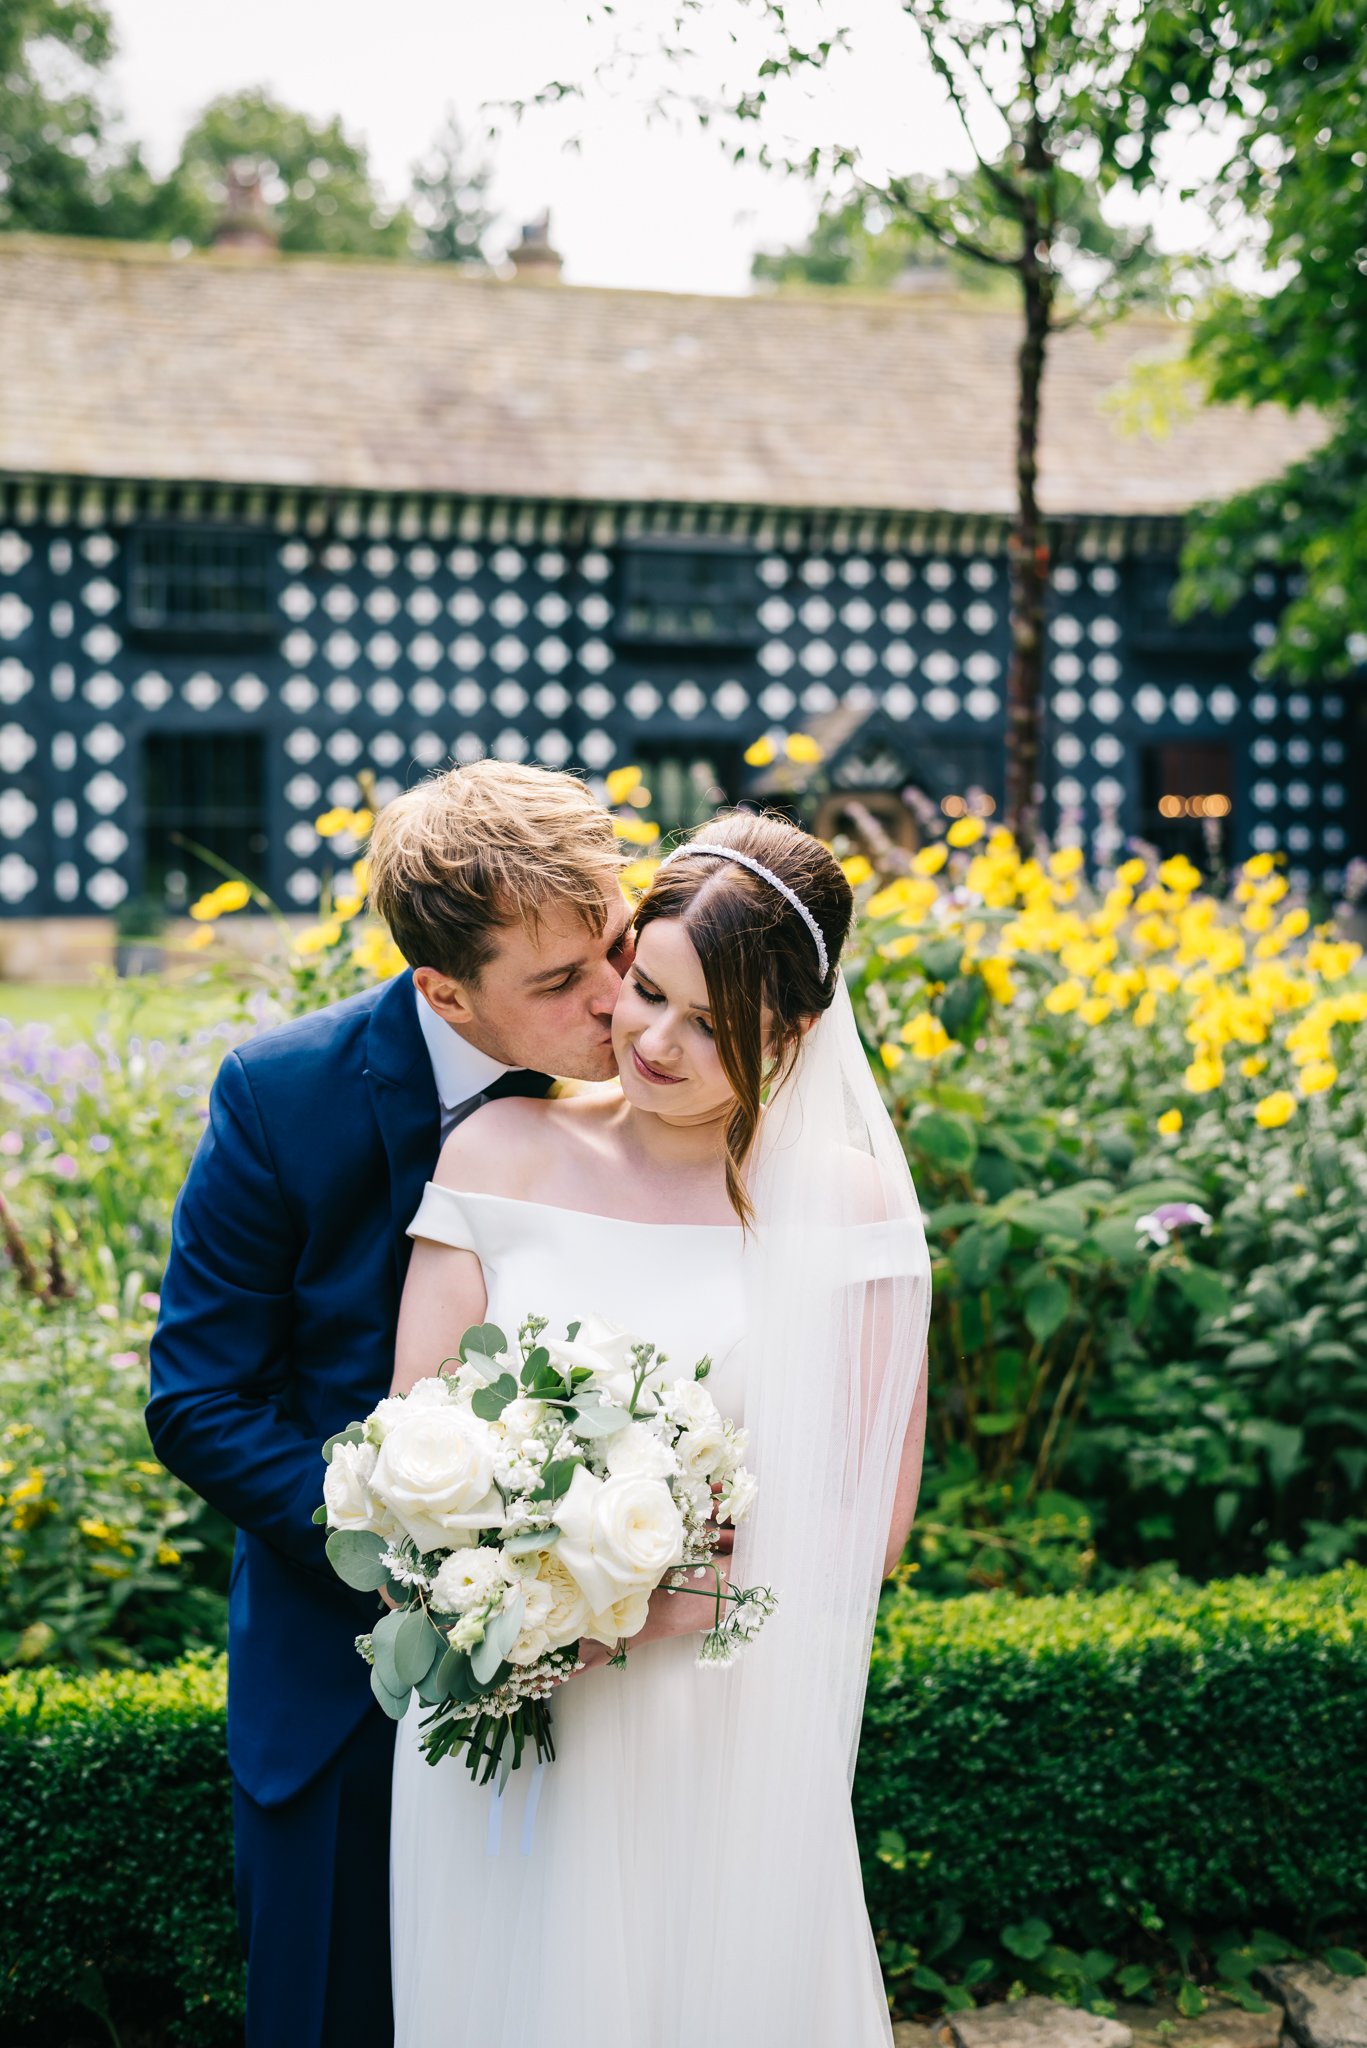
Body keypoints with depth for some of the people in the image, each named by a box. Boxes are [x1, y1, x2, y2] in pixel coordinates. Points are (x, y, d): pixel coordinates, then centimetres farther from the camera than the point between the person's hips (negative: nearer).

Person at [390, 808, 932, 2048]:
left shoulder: (844, 1200, -6)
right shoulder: (506, 1152, -2)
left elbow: (872, 1513, -4)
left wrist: (673, 1597, -18)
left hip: (725, 1728, -1)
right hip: (503, 1722, 2)